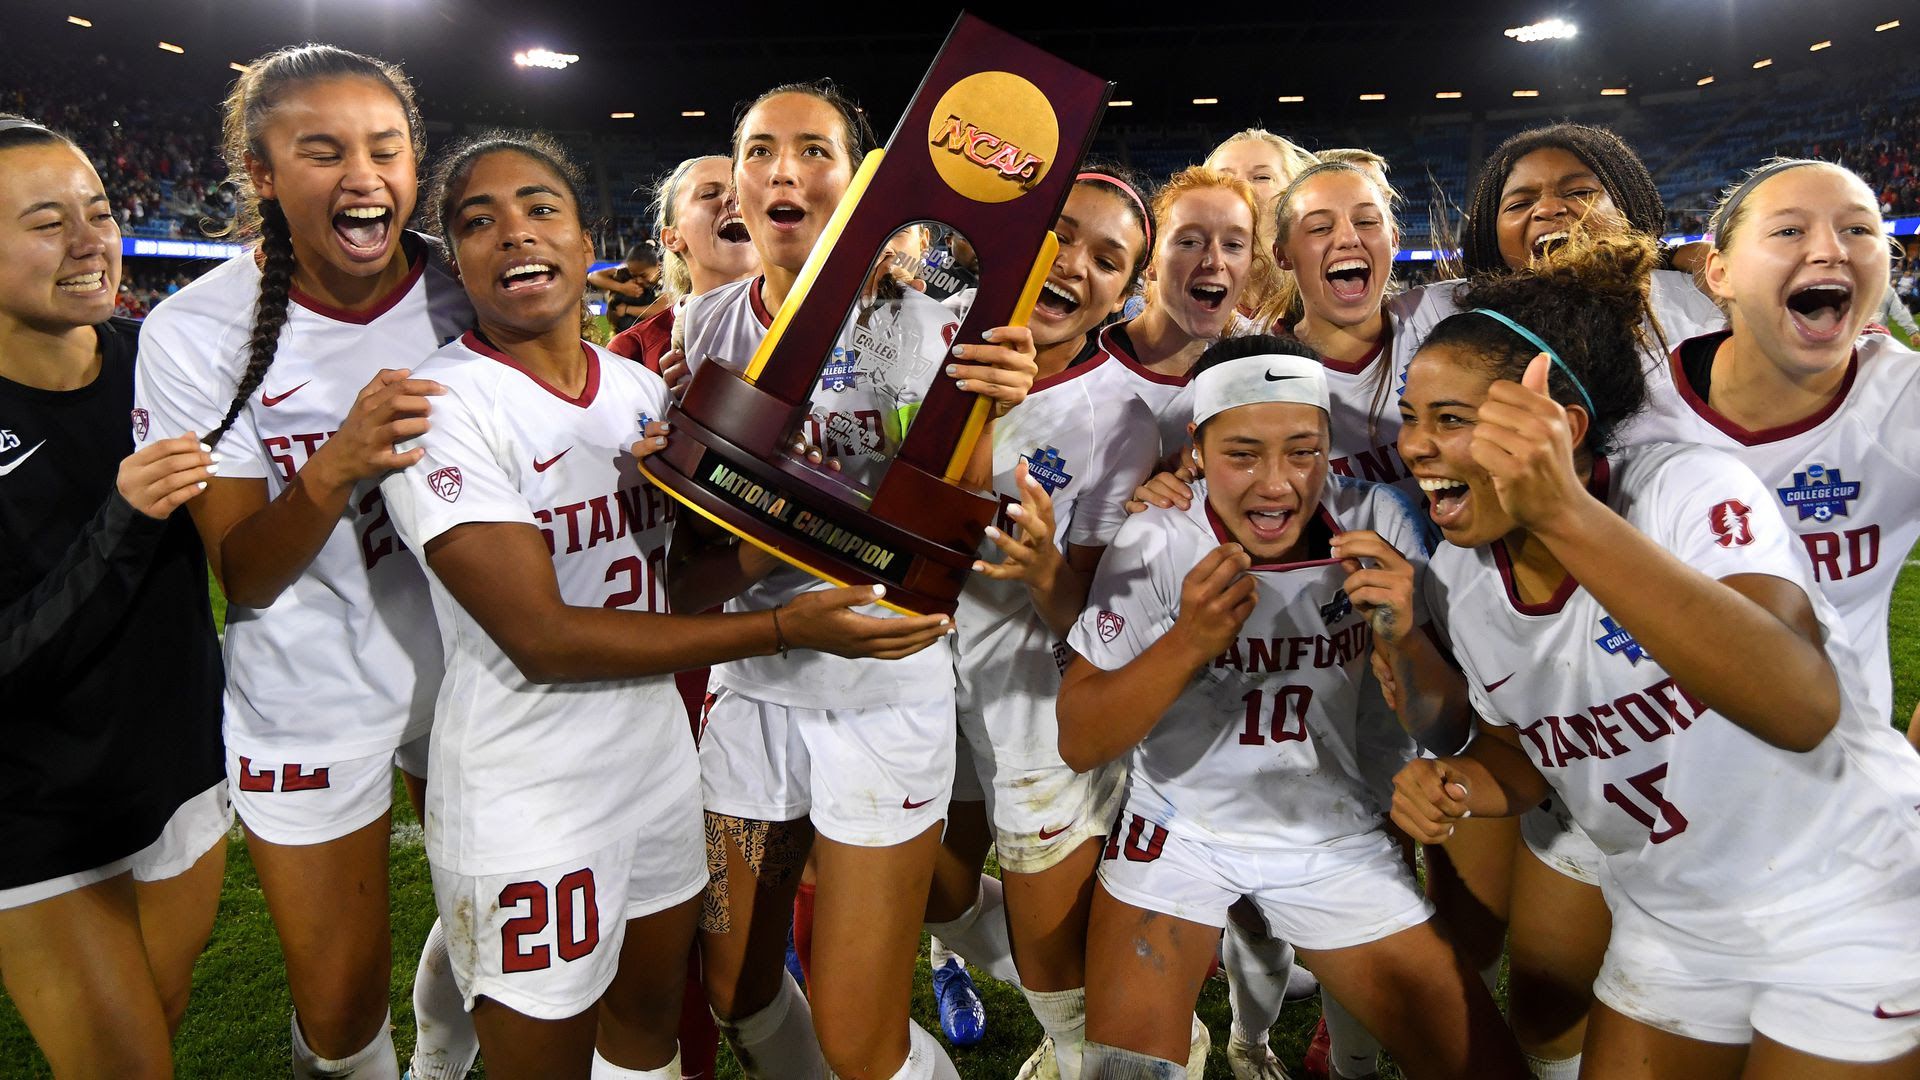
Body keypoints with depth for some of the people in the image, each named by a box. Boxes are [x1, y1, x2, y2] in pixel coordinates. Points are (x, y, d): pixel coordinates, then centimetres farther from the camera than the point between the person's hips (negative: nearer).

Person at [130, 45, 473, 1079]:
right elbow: (244, 577, -15)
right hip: (312, 705, -2)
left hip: (471, 670, 3)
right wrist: (336, 465, -35)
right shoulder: (195, 333, -14)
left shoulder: (466, 294, -7)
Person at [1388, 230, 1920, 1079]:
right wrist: (1458, 783, -17)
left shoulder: (1691, 491, -24)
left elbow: (1802, 708, -41)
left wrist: (1567, 516, -50)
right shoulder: (1460, 573, -7)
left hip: (1849, 908, -5)